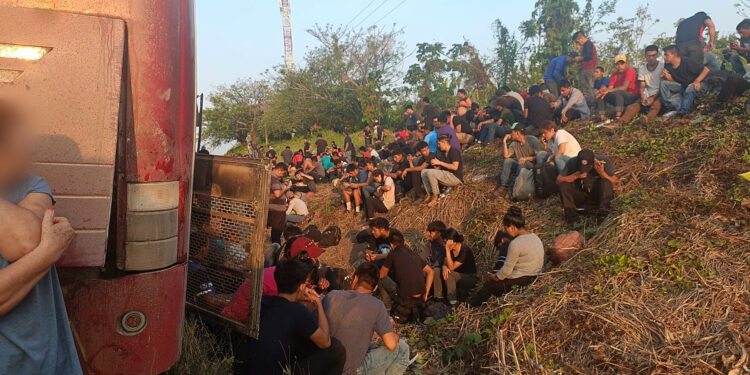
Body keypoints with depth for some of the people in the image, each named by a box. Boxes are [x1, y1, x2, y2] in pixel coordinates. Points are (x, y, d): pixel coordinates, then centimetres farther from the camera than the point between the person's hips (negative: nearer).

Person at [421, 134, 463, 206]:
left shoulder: (454, 151, -11)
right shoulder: (443, 153, 14)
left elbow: (455, 167, -22)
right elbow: (441, 168, 14)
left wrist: (440, 163, -18)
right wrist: (436, 166, -9)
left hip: (456, 178, -9)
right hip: (446, 175, 9)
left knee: (430, 173, -25)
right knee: (424, 172, 0)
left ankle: (435, 197, -16)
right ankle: (429, 194, -9)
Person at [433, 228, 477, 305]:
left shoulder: (465, 250, -24)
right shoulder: (450, 249, -3)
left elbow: (451, 267, -28)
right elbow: (445, 264, -3)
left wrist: (448, 250, -33)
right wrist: (444, 267, -27)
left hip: (470, 278, -7)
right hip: (458, 276, 7)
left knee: (449, 274, -32)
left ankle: (453, 302, -24)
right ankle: (438, 298, -8)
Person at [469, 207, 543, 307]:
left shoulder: (516, 244, -24)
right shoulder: (536, 238, 4)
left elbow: (507, 269, -19)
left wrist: (494, 277, 2)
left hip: (519, 282, -9)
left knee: (488, 285, 11)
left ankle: (470, 306, 30)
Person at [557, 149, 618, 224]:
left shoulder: (604, 161, -13)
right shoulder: (572, 162, -11)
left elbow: (614, 184, -15)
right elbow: (559, 180, -15)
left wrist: (602, 173, -33)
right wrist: (576, 176, -29)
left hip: (598, 197, -1)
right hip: (580, 198, 1)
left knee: (606, 181, -28)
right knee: (563, 184, -23)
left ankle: (603, 212, -31)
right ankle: (570, 213, -26)